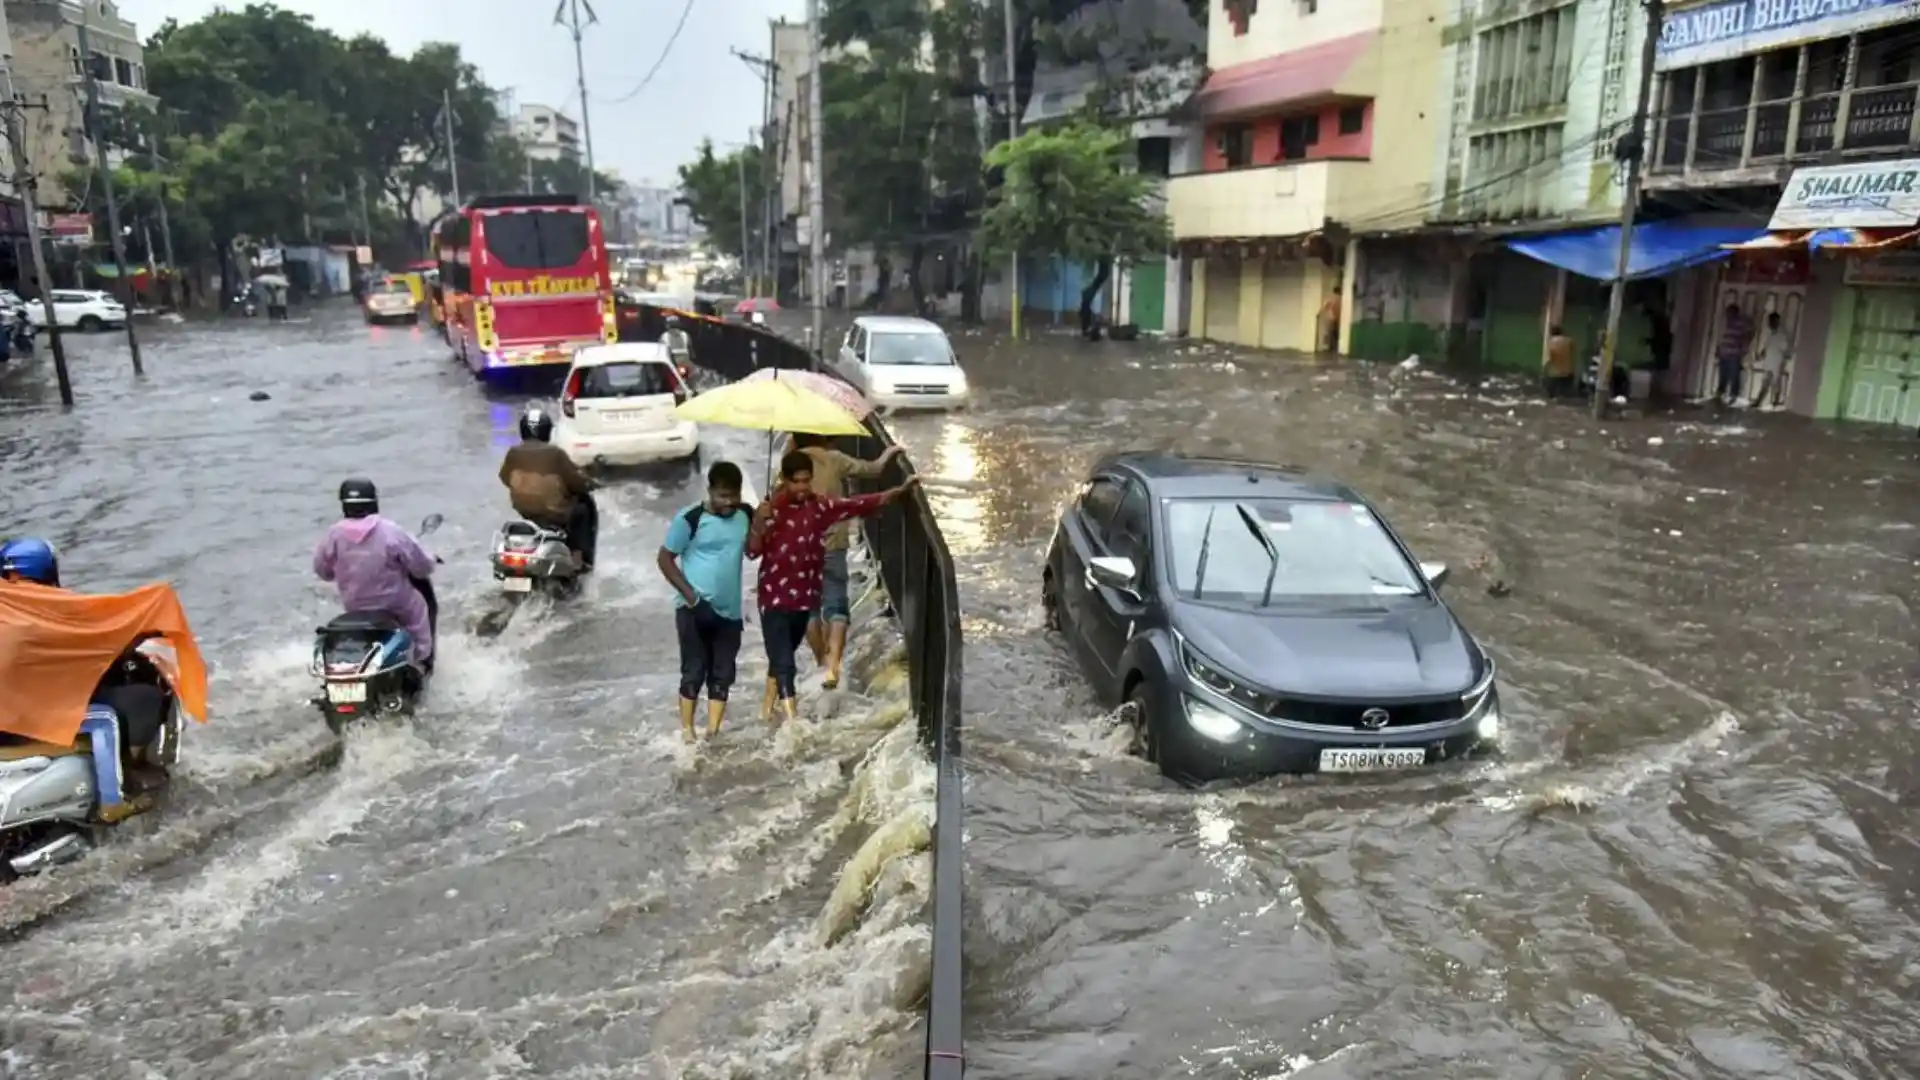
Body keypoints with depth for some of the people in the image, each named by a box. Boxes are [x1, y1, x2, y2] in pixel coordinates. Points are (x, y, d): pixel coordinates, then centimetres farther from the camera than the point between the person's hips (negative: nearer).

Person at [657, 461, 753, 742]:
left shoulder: (743, 517, 3)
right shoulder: (690, 519, -11)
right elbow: (665, 558, -7)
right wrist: (688, 593, -14)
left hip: (730, 611, 5)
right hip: (695, 609, -5)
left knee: (722, 674, 7)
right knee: (694, 671, 1)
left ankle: (712, 732, 16)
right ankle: (686, 730, 13)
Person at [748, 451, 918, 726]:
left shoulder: (821, 506, 0)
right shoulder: (770, 509, -11)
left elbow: (861, 504, 0)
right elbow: (753, 551, -14)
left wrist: (901, 490, -6)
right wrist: (758, 523, -31)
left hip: (805, 596, 5)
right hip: (774, 597, -5)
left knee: (781, 656, 23)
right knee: (783, 661, -8)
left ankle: (768, 706, 42)